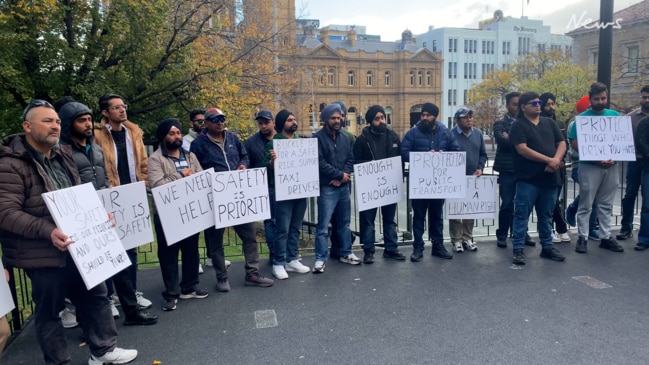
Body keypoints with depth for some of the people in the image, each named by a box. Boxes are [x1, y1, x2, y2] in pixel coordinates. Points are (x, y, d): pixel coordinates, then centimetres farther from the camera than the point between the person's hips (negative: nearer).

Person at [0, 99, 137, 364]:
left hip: (78, 245, 8)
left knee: (95, 294, 15)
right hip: (43, 253, -7)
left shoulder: (63, 156, 10)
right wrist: (47, 231, -31)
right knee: (49, 310, 8)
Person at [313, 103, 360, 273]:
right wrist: (340, 174, -11)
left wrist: (342, 177, -8)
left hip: (344, 186, 6)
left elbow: (350, 159, 8)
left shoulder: (344, 138, 13)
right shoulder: (318, 138, -7)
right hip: (327, 188, -6)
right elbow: (320, 163, -16)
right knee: (323, 226, -4)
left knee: (344, 223, 16)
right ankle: (320, 259, 3)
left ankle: (346, 253, 28)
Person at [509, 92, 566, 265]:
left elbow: (561, 143, 11)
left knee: (546, 215, 15)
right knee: (522, 214, -1)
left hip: (550, 178, 6)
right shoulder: (518, 126, -4)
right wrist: (548, 160, -16)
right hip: (528, 179, -5)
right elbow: (522, 149, -15)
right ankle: (518, 248, 5)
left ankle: (547, 247, 25)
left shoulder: (549, 123, 14)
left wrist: (556, 160, -10)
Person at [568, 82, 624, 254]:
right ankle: (583, 238, 8)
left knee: (606, 204, 12)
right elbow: (574, 143, -8)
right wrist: (596, 158, -17)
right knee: (586, 205, 1)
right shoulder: (582, 118, -3)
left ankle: (606, 237, 21)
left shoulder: (615, 116, 10)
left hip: (612, 166, 4)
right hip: (589, 166, -4)